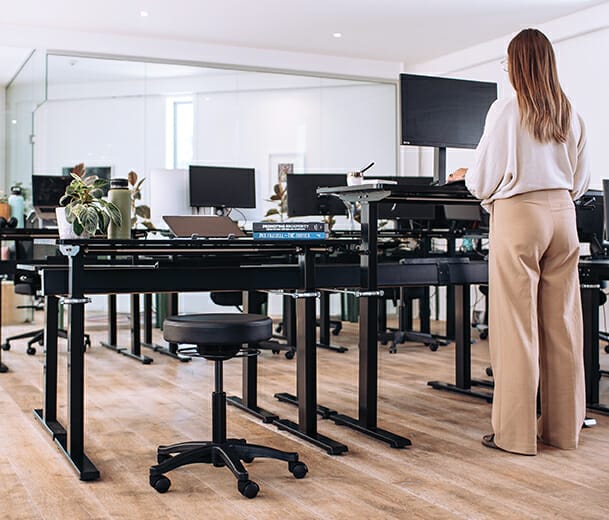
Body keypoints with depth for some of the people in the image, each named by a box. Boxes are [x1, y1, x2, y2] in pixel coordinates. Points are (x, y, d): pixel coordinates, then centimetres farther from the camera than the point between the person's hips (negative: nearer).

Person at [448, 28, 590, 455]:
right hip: (562, 214, 5)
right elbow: (581, 181, 13)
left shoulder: (506, 110, -7)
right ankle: (564, 427, 18)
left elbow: (484, 180, -5)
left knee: (517, 326, -1)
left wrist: (466, 176, 16)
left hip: (518, 216, -5)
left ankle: (516, 433, 4)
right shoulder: (570, 115, 8)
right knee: (562, 323, 9)